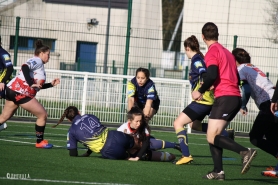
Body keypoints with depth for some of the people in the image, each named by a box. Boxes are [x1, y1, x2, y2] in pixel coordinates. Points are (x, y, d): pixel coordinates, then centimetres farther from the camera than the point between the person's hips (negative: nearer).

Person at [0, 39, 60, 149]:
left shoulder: (38, 63, 22)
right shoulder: (37, 61, -6)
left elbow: (39, 86, 25)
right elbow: (25, 67, -26)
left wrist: (51, 84, 20)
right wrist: (31, 83, -29)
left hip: (12, 90, 10)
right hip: (20, 93, -10)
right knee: (43, 115, -1)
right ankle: (40, 142, 8)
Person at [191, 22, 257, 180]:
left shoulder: (212, 51, -5)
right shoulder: (227, 52, 21)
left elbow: (212, 75, -19)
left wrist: (201, 91, -5)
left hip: (225, 97, -9)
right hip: (236, 97, 9)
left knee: (212, 137, -11)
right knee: (213, 135, 13)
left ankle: (245, 152, -24)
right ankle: (218, 171, 6)